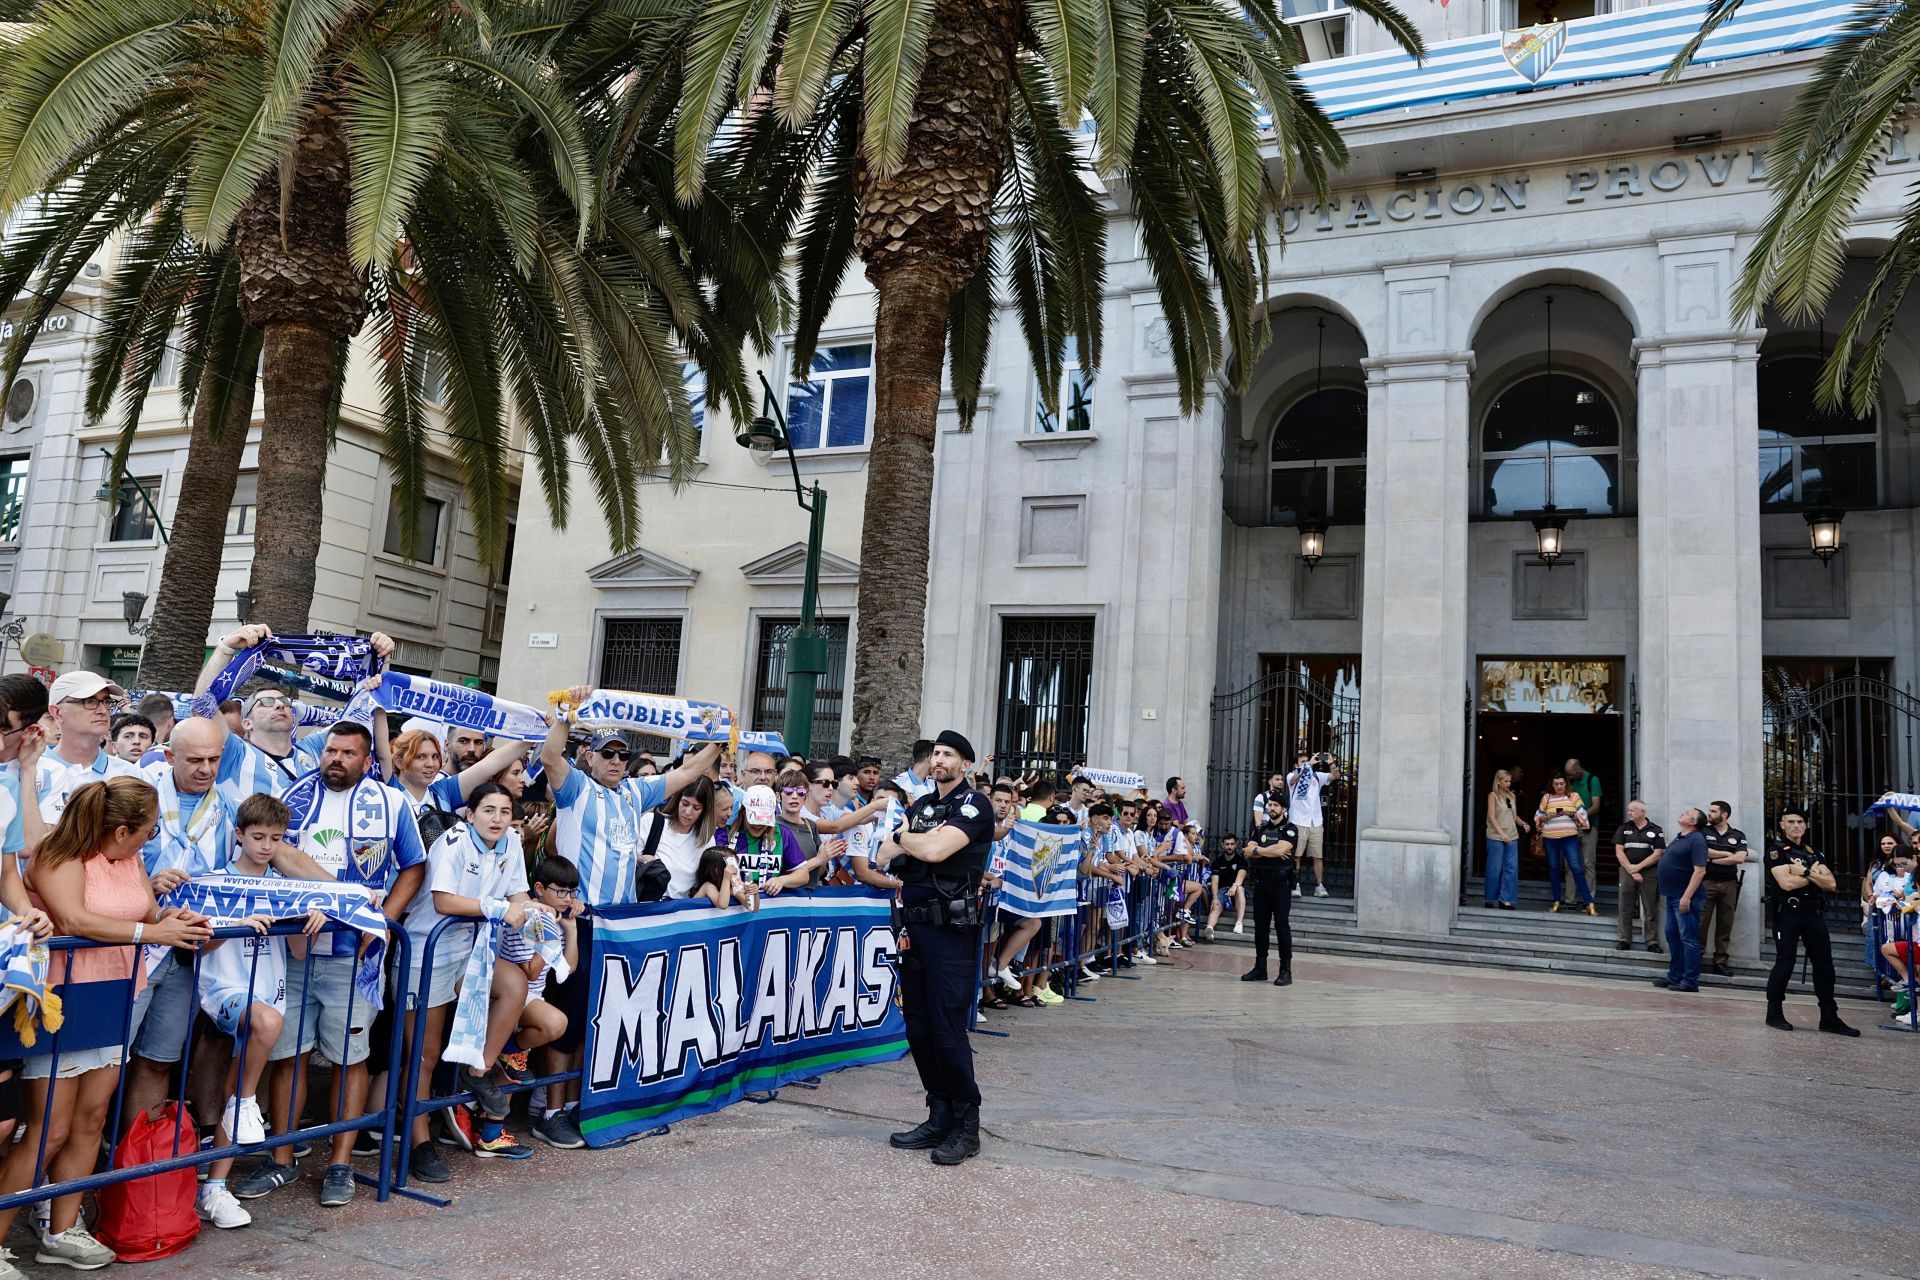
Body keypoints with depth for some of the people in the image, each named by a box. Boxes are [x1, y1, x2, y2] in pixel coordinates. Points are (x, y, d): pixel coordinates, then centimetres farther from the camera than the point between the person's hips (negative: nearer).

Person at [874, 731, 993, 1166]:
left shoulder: (974, 805, -6)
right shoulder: (920, 805, 17)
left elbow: (935, 850, -20)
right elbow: (884, 857, 9)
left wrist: (905, 836, -1)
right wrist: (921, 837, -6)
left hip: (952, 929, -8)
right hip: (915, 925, 8)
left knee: (947, 1027, -7)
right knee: (918, 1025, 9)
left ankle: (967, 1125, 5)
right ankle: (940, 1117, 20)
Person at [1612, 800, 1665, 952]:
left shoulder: (1655, 830, 3)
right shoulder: (1624, 828, 8)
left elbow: (1657, 854, -2)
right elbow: (1619, 852, 2)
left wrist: (1638, 867, -10)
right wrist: (1631, 871, -7)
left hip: (1649, 873, -2)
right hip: (1627, 871, 2)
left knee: (1650, 909, 0)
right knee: (1625, 908, 2)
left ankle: (1652, 942, 6)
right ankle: (1625, 940, 8)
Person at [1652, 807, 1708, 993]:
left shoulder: (1696, 841, -14)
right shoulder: (1679, 837, 15)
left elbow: (1700, 870, -21)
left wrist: (1687, 896, -25)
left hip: (1684, 898, -10)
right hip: (1672, 896, 10)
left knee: (1688, 939, -4)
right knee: (1673, 936, 14)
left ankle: (1690, 981, 0)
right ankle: (1674, 976, 23)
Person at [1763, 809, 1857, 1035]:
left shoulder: (1814, 853, 17)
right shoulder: (1777, 852, -2)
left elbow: (1830, 884, 4)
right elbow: (1787, 883, -16)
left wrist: (1805, 872, -10)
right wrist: (1815, 873, -3)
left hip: (1814, 913, 6)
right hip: (1788, 912, -6)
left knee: (1824, 965, 5)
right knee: (1785, 963, -2)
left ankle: (1829, 1018, 11)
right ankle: (1774, 1014, 9)